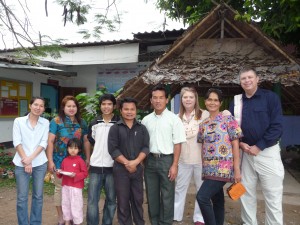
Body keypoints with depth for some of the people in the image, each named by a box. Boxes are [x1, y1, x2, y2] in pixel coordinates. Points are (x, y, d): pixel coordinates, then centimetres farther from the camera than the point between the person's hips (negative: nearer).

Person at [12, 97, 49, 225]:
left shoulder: (45, 123, 4)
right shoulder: (19, 121, 1)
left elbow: (43, 143, -1)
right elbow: (17, 142, -4)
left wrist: (31, 158, -12)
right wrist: (26, 162, -10)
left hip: (40, 164, 1)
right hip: (22, 164, -1)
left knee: (38, 196, 10)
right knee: (22, 197, 4)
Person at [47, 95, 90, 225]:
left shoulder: (81, 122, 7)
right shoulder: (56, 121, -5)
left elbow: (86, 141, 11)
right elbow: (50, 142, -7)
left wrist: (88, 158, 8)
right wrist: (50, 161, -11)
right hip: (60, 161, -3)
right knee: (60, 188, 10)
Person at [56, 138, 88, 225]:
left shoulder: (80, 160, -10)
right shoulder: (65, 160, 6)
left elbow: (85, 173, -10)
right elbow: (62, 171, 16)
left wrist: (76, 175, -23)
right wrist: (59, 172, -5)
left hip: (76, 187, -6)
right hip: (65, 186, 6)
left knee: (76, 205, 1)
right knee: (65, 204, 16)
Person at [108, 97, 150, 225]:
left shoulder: (142, 128, 7)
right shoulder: (115, 128, 0)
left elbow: (145, 147, -1)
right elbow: (113, 149, -8)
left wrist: (136, 162, -15)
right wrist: (127, 163, -14)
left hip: (138, 168, 2)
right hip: (121, 169, -2)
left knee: (138, 199, 11)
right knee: (123, 201, 7)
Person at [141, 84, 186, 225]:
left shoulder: (174, 119, -5)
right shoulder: (146, 120, 7)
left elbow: (177, 144, -7)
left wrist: (174, 165, -11)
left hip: (166, 160, -4)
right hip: (150, 160, 4)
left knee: (167, 196, 6)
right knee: (151, 195, 14)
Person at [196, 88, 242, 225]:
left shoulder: (228, 120, -4)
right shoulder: (203, 124, 11)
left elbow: (235, 145, -7)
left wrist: (237, 169, -10)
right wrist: (204, 167, 10)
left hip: (223, 167, -5)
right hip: (208, 168, 5)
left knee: (202, 197, -14)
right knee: (217, 201, 14)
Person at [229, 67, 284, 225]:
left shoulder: (271, 97, -5)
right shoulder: (236, 102, 7)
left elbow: (277, 127, -10)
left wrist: (258, 146, -14)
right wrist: (240, 144, -6)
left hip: (267, 152, -4)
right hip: (245, 153, 4)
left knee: (273, 196, 4)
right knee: (246, 193, 13)